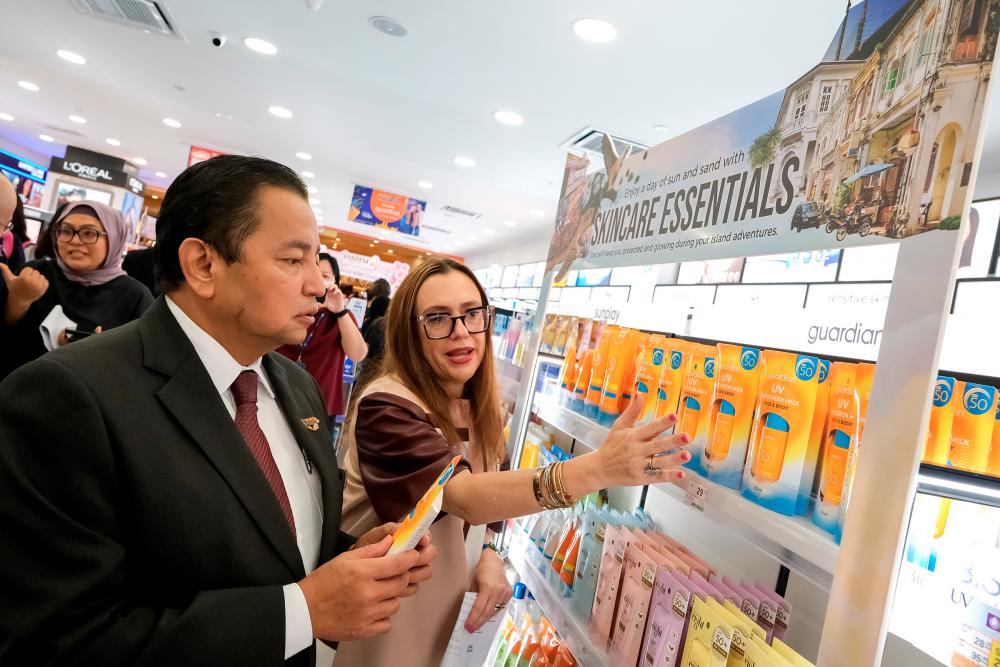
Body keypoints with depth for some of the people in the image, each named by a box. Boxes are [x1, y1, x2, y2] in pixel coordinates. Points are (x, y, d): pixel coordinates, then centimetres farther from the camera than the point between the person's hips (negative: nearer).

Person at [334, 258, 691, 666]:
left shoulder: (478, 409, -3)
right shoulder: (386, 408, -27)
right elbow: (466, 498, -40)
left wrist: (489, 555, -14)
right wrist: (598, 469, -52)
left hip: (444, 604, 6)